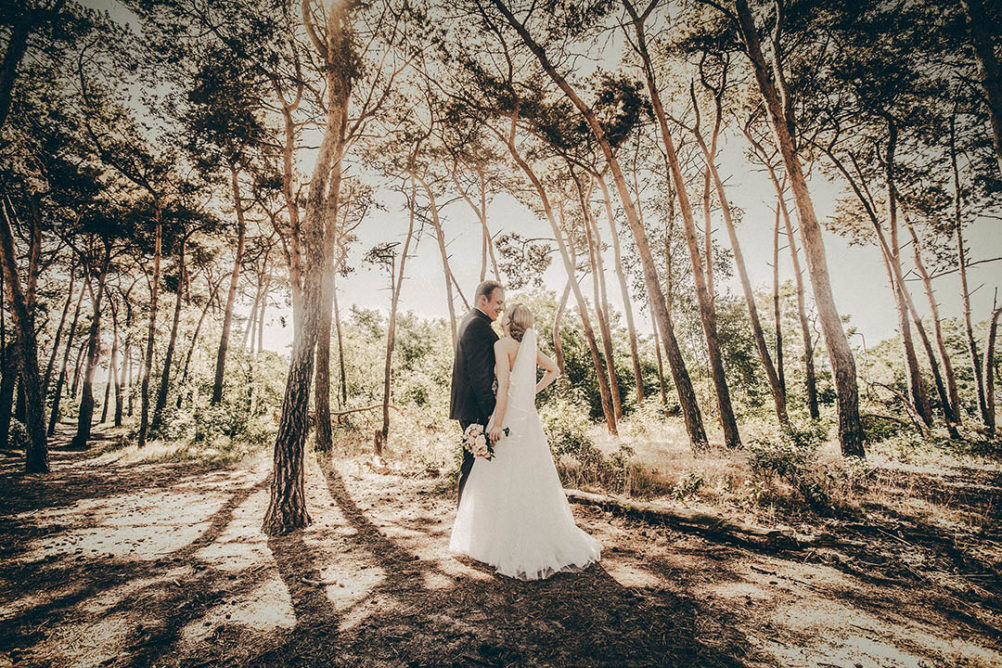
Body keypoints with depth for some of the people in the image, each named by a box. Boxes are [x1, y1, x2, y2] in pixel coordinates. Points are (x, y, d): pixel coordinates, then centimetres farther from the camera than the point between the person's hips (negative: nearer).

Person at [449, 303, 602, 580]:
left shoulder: (502, 344, -10)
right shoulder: (529, 346, 10)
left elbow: (504, 384, -19)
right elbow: (553, 370, 23)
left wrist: (497, 423, -19)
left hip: (511, 416, -7)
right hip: (530, 417, 7)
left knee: (504, 482, 2)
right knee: (534, 480, 14)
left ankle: (509, 545, 9)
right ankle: (546, 539, 23)